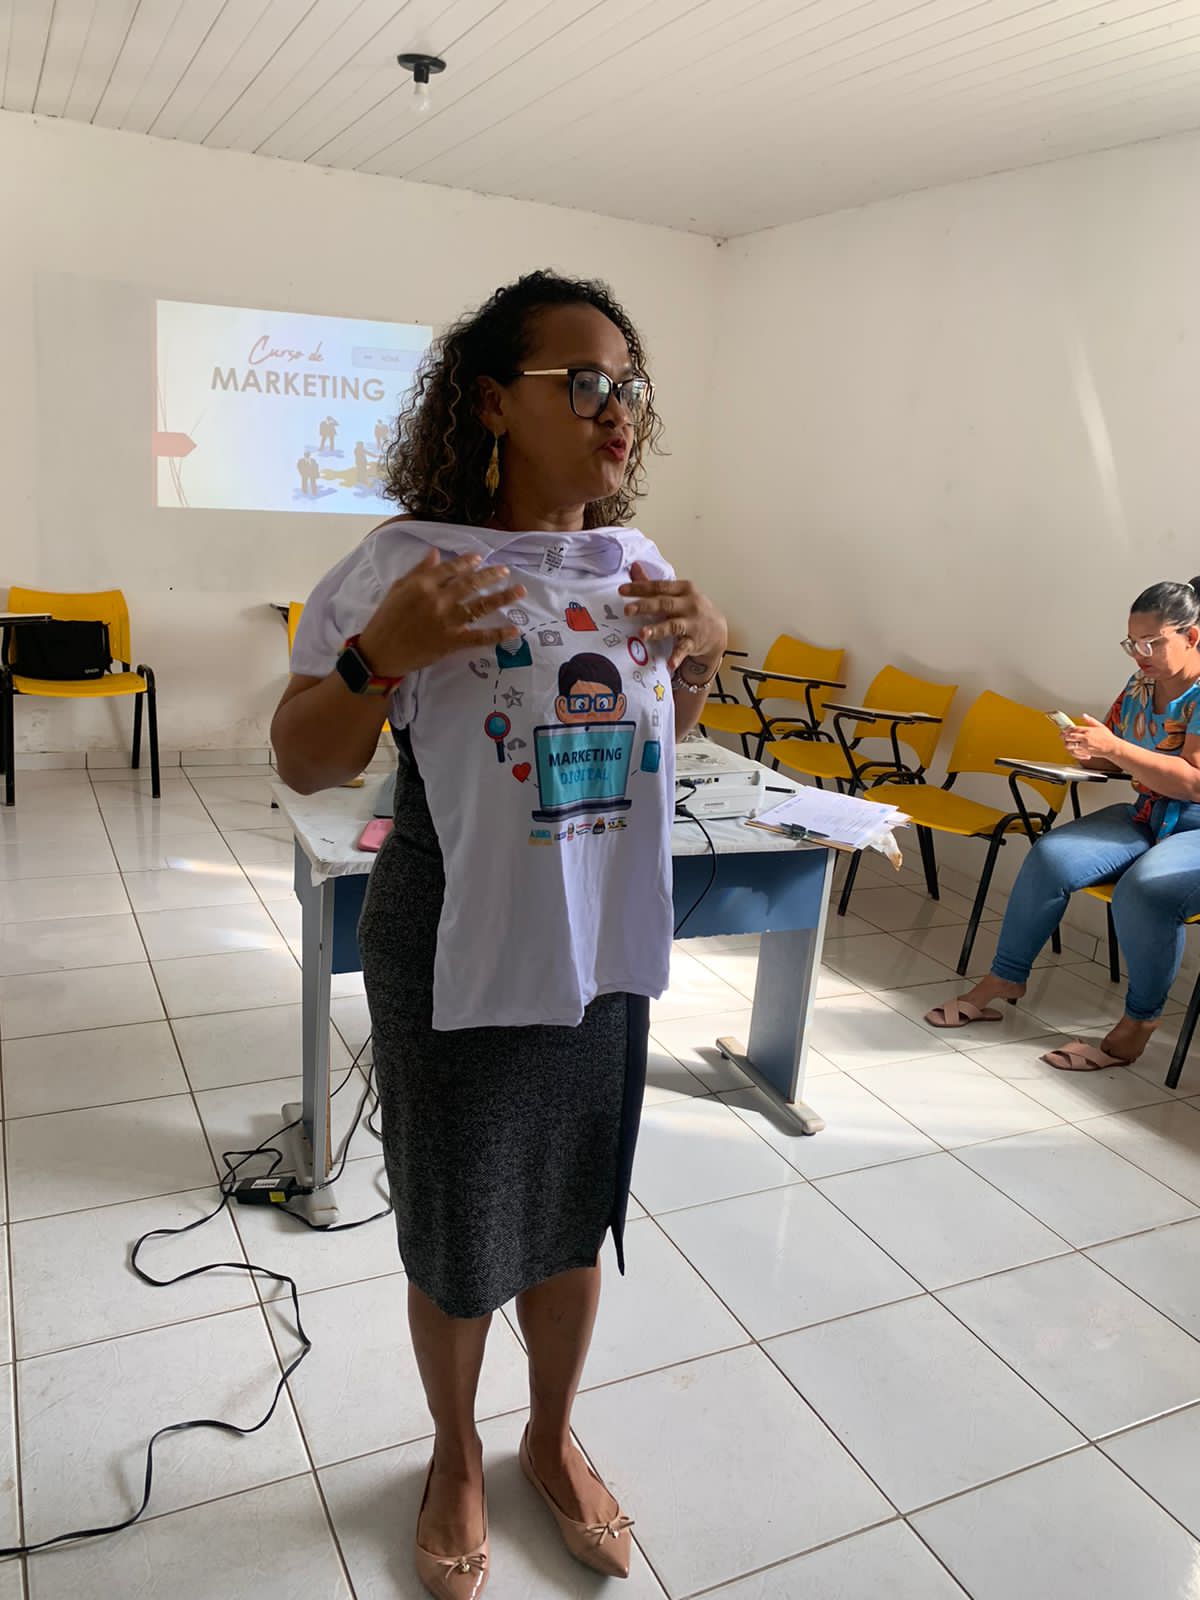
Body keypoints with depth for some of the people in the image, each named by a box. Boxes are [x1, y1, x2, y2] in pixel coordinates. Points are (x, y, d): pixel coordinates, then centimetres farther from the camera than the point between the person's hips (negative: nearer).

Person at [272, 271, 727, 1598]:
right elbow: (305, 765, -8)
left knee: (574, 1220, 21)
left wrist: (704, 648, -4)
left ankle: (552, 1440, 49)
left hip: (605, 953, 5)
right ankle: (455, 1458, 46)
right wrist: (379, 655, -26)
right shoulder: (404, 562, -14)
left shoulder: (639, 564, 1)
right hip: (457, 966, -4)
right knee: (458, 1246, 15)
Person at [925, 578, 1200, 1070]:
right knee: (1052, 856, -18)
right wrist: (1088, 750, -5)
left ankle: (1138, 1025, -18)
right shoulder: (1139, 688, 8)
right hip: (1144, 818, 7)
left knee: (1145, 888, -37)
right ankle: (1003, 981, -9)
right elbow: (1115, 762, 19)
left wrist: (1113, 747, -29)